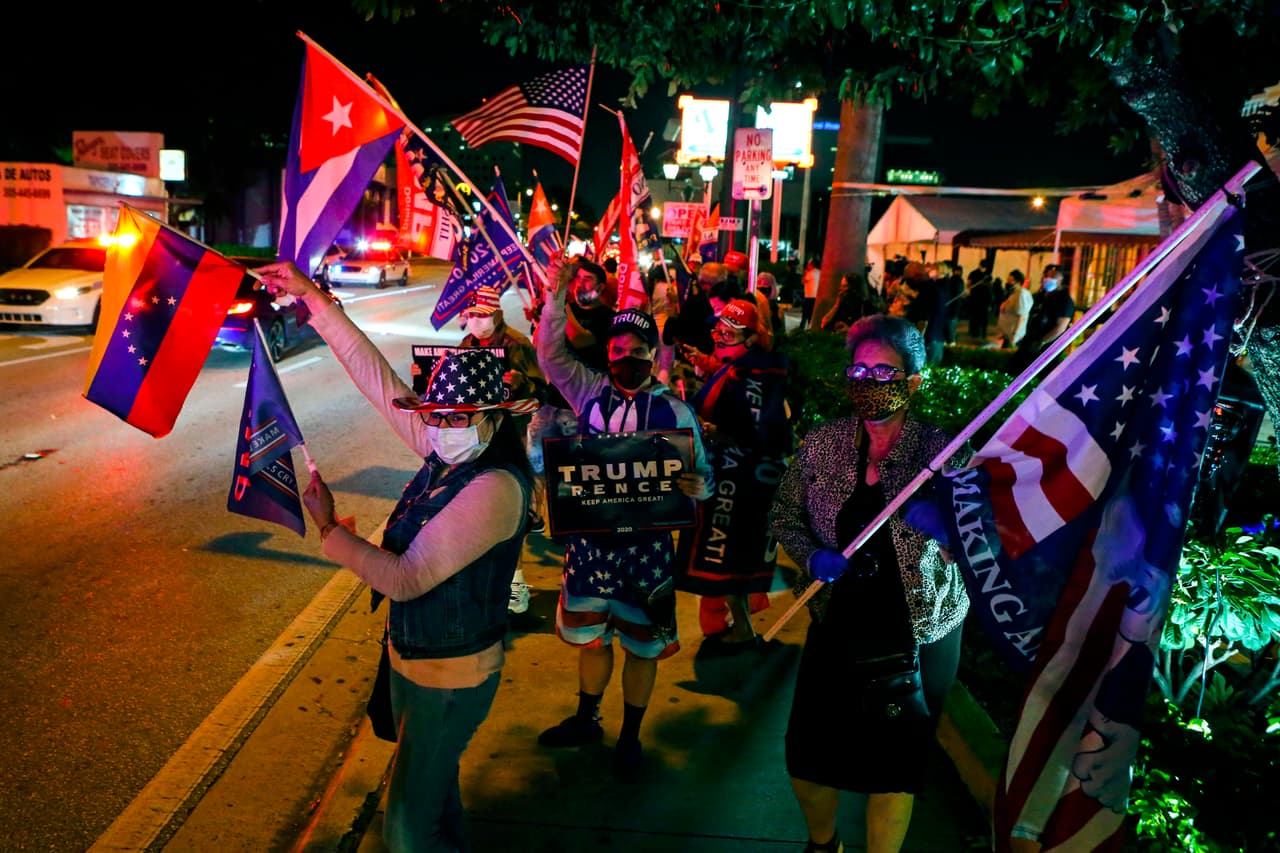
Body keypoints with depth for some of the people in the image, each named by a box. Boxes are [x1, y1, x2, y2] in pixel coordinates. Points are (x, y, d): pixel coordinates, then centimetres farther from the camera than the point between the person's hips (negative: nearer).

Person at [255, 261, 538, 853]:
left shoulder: (495, 487, -28)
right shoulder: (446, 451, -5)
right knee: (431, 786, 28)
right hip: (412, 655, 9)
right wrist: (312, 297, -1)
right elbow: (377, 379, -2)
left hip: (451, 676, -8)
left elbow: (406, 578, -29)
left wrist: (329, 527, -20)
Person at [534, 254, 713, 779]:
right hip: (589, 537, 3)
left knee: (641, 645, 11)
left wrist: (696, 486, -28)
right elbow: (551, 355, -5)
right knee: (590, 634, 19)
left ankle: (630, 737, 31)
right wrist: (555, 297, -15)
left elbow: (701, 474, -4)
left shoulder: (674, 411, -6)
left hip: (646, 543, -2)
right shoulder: (591, 391, 1)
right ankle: (586, 720, 41)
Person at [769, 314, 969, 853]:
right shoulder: (821, 444, -4)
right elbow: (784, 516, 5)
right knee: (808, 751, 10)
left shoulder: (941, 452, -10)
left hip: (918, 634, -2)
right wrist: (813, 557, -14)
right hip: (837, 626, 2)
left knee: (896, 765, 10)